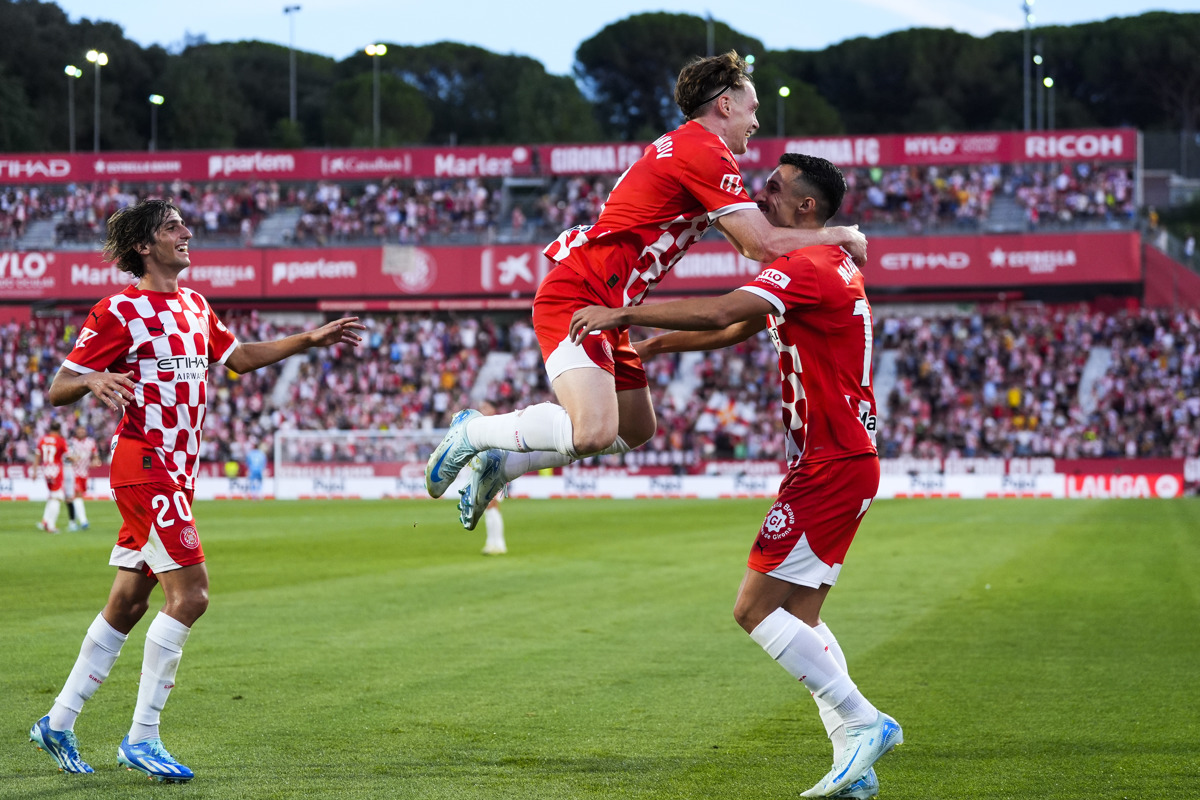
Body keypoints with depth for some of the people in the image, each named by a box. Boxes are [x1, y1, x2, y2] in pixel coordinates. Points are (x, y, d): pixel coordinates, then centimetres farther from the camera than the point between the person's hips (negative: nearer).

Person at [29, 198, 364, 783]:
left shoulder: (194, 306, 15)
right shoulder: (118, 313, -9)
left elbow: (238, 356, 29)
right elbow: (58, 389, -10)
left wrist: (309, 341, 23)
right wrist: (95, 382, -31)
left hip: (176, 471, 9)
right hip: (144, 465, -9)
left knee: (127, 604, 11)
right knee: (189, 593, -16)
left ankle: (58, 723, 20)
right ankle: (141, 738, -11)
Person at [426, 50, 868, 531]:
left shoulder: (687, 147, 21)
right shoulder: (704, 151, -12)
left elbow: (748, 241, 28)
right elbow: (763, 244, -16)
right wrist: (838, 236, -2)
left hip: (605, 306, 11)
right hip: (577, 297, -11)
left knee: (635, 431, 18)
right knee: (592, 433, -26)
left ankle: (499, 464, 20)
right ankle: (474, 433, -6)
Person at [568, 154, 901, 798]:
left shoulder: (808, 268, -15)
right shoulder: (823, 268, 18)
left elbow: (718, 313, -29)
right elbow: (733, 330, 28)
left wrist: (622, 314, -23)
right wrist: (647, 347, 27)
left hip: (831, 467, -10)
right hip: (843, 461, 10)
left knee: (756, 609, -10)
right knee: (798, 616, 10)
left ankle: (862, 722, -9)